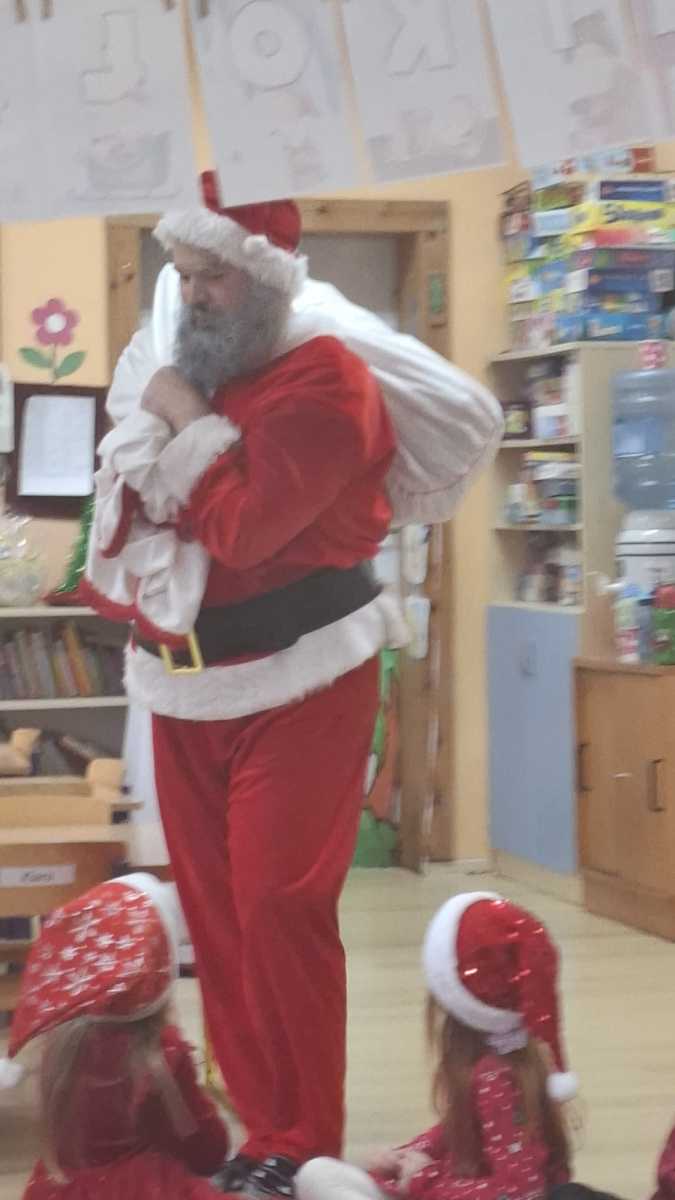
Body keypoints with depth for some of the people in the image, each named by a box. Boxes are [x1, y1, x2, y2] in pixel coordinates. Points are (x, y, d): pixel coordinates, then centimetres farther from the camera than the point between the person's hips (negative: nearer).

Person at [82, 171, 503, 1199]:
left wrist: (186, 421, -16)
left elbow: (244, 526, -24)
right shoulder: (188, 368, 9)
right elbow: (132, 510, 20)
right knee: (215, 913, 9)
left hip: (296, 685, -7)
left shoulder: (323, 382, -15)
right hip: (189, 685, 8)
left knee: (280, 911, -9)